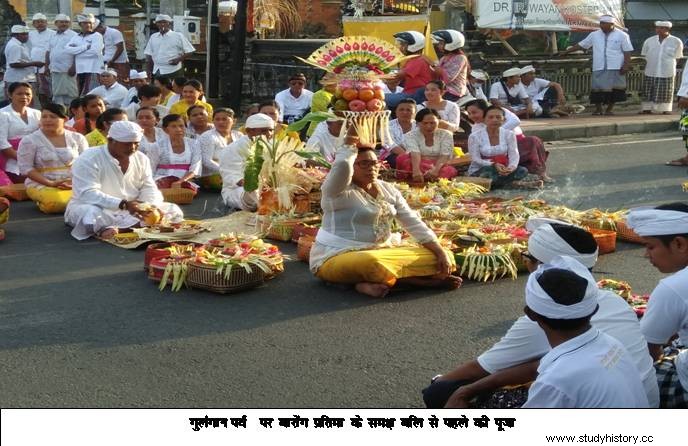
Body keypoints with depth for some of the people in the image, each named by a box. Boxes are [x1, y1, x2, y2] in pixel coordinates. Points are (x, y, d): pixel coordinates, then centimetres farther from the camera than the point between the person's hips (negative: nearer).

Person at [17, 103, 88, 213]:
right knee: (59, 203, -36)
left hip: (74, 183, 2)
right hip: (41, 184, -2)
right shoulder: (29, 140, -2)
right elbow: (25, 168, -6)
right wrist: (50, 183, -17)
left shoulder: (77, 138, 7)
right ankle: (42, 202, -2)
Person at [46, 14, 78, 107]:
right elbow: (48, 52, 21)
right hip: (55, 70, 7)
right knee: (57, 93, 9)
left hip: (68, 70, -7)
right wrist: (47, 66, 13)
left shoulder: (73, 36, -3)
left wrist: (73, 67, -18)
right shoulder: (53, 36, 17)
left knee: (70, 93, -5)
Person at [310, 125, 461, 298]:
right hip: (337, 258, -7)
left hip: (381, 252, 7)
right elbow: (343, 166, -35)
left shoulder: (388, 190, 9)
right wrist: (350, 142, -15)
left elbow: (414, 224, 6)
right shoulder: (338, 189, -12)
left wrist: (441, 252, -4)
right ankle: (428, 280, -20)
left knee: (436, 259, -4)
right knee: (373, 264, -41)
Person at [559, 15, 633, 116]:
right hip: (599, 69, 2)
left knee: (614, 89, 2)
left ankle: (610, 108, 15)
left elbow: (627, 52, -1)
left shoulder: (622, 35, 0)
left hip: (615, 68, -2)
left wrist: (626, 65, -11)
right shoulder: (594, 35, 8)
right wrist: (566, 51, 10)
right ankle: (598, 109, 10)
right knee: (597, 88, -2)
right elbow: (581, 45, 13)